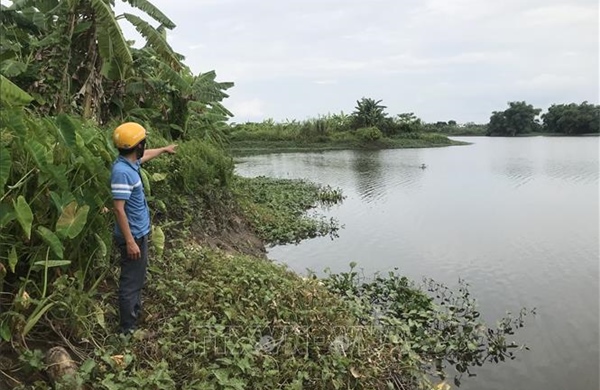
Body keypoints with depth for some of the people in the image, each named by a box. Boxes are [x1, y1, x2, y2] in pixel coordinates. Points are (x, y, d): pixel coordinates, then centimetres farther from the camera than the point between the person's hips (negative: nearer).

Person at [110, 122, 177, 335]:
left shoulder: (131, 162, 4)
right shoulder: (122, 171, -25)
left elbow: (145, 156, 29)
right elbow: (119, 209, -27)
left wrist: (164, 149, 45)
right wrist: (130, 241, -26)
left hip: (140, 233, 10)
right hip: (133, 236, -10)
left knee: (137, 280, 24)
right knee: (130, 283, 1)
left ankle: (135, 319, 41)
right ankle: (128, 329, 14)